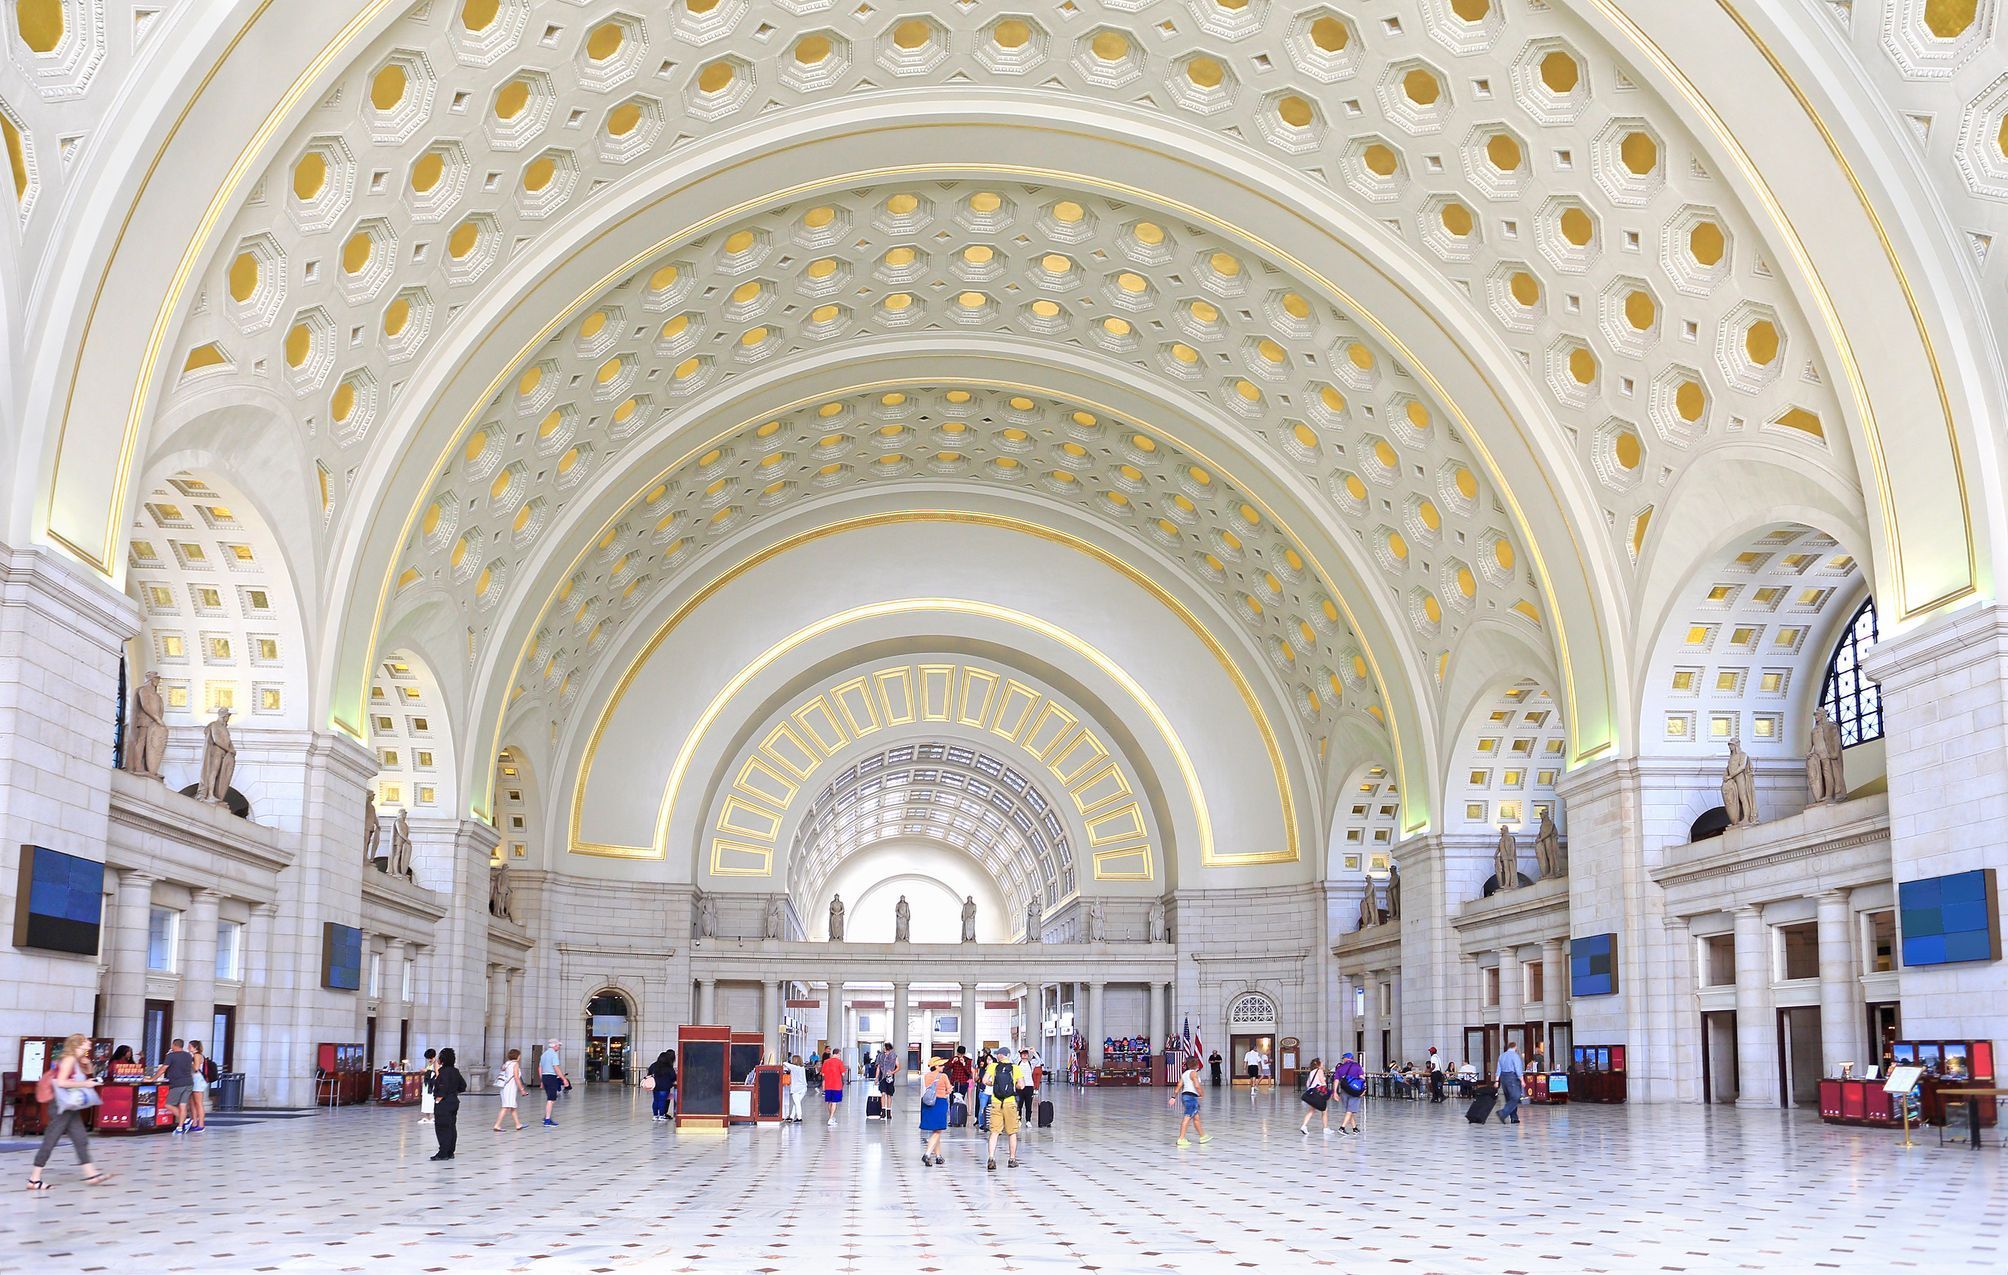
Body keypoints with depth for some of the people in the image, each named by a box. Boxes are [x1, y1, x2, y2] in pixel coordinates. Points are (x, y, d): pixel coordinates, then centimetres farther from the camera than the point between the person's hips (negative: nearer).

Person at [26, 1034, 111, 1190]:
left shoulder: (75, 1061, 13)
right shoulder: (69, 1059, -13)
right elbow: (61, 1082, -24)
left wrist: (87, 1064, 6)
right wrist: (85, 1084, -18)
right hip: (62, 1107, -10)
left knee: (81, 1141, 8)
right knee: (49, 1142, -4)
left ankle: (91, 1174, 10)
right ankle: (34, 1179, 1)